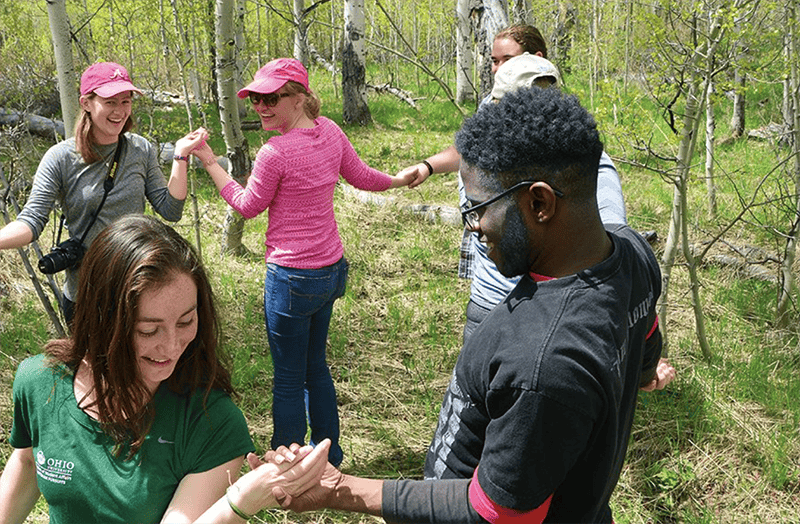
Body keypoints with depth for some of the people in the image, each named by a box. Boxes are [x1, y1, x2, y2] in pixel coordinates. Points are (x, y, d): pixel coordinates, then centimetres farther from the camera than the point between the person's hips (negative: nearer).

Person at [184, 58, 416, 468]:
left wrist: (209, 161, 1)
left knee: (288, 380, 7)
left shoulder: (275, 154, -21)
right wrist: (399, 180, 33)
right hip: (332, 268, 8)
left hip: (293, 278, -8)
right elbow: (361, 176, 13)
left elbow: (247, 206, -5)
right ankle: (329, 455, 38)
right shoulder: (329, 131, 0)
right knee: (315, 367, 23)